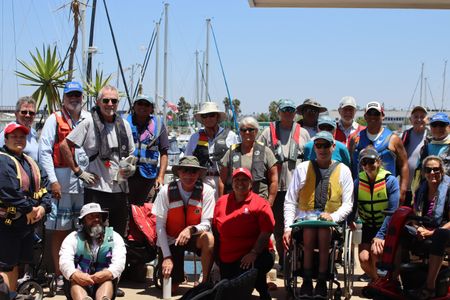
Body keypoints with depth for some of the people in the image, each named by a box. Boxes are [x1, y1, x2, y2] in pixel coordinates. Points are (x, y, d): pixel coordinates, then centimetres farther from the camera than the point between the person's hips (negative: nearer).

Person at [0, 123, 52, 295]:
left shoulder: (31, 163, 15)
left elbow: (45, 186, 11)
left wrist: (43, 207, -6)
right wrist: (28, 209, -19)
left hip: (29, 222, 9)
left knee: (22, 262, 17)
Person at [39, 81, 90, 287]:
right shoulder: (55, 119, 0)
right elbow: (44, 151, -4)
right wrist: (53, 181, -11)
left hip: (85, 180, 4)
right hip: (62, 181, -4)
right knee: (60, 230, 1)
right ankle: (59, 276, 9)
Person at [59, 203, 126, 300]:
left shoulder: (114, 237, 9)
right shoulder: (73, 238, 7)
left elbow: (119, 262, -8)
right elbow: (65, 262, -10)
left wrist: (109, 273, -32)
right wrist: (75, 274, -34)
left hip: (104, 284, 0)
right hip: (78, 284, 0)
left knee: (109, 277, -30)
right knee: (74, 279, -31)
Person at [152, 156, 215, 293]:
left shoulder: (207, 191, -13)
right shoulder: (166, 191, -14)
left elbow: (206, 224, -13)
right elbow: (160, 226, -11)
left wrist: (191, 230, -35)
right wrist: (166, 257, -16)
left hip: (193, 238, 1)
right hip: (170, 240, 0)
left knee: (208, 238, -35)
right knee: (170, 288, -10)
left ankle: (205, 283, -16)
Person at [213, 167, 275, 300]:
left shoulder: (260, 204, -5)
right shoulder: (221, 202, 9)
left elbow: (266, 232, -11)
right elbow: (215, 229, 15)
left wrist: (254, 253, -19)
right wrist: (217, 255, 9)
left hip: (249, 258, -5)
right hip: (225, 259, 5)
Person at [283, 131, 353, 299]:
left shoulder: (343, 170, 10)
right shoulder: (302, 169, 10)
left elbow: (347, 204, 6)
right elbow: (290, 201, 7)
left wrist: (333, 216, -14)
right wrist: (288, 227, -6)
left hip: (332, 224, 0)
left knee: (324, 230, -33)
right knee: (310, 229, -33)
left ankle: (321, 282, -21)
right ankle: (307, 281, -20)